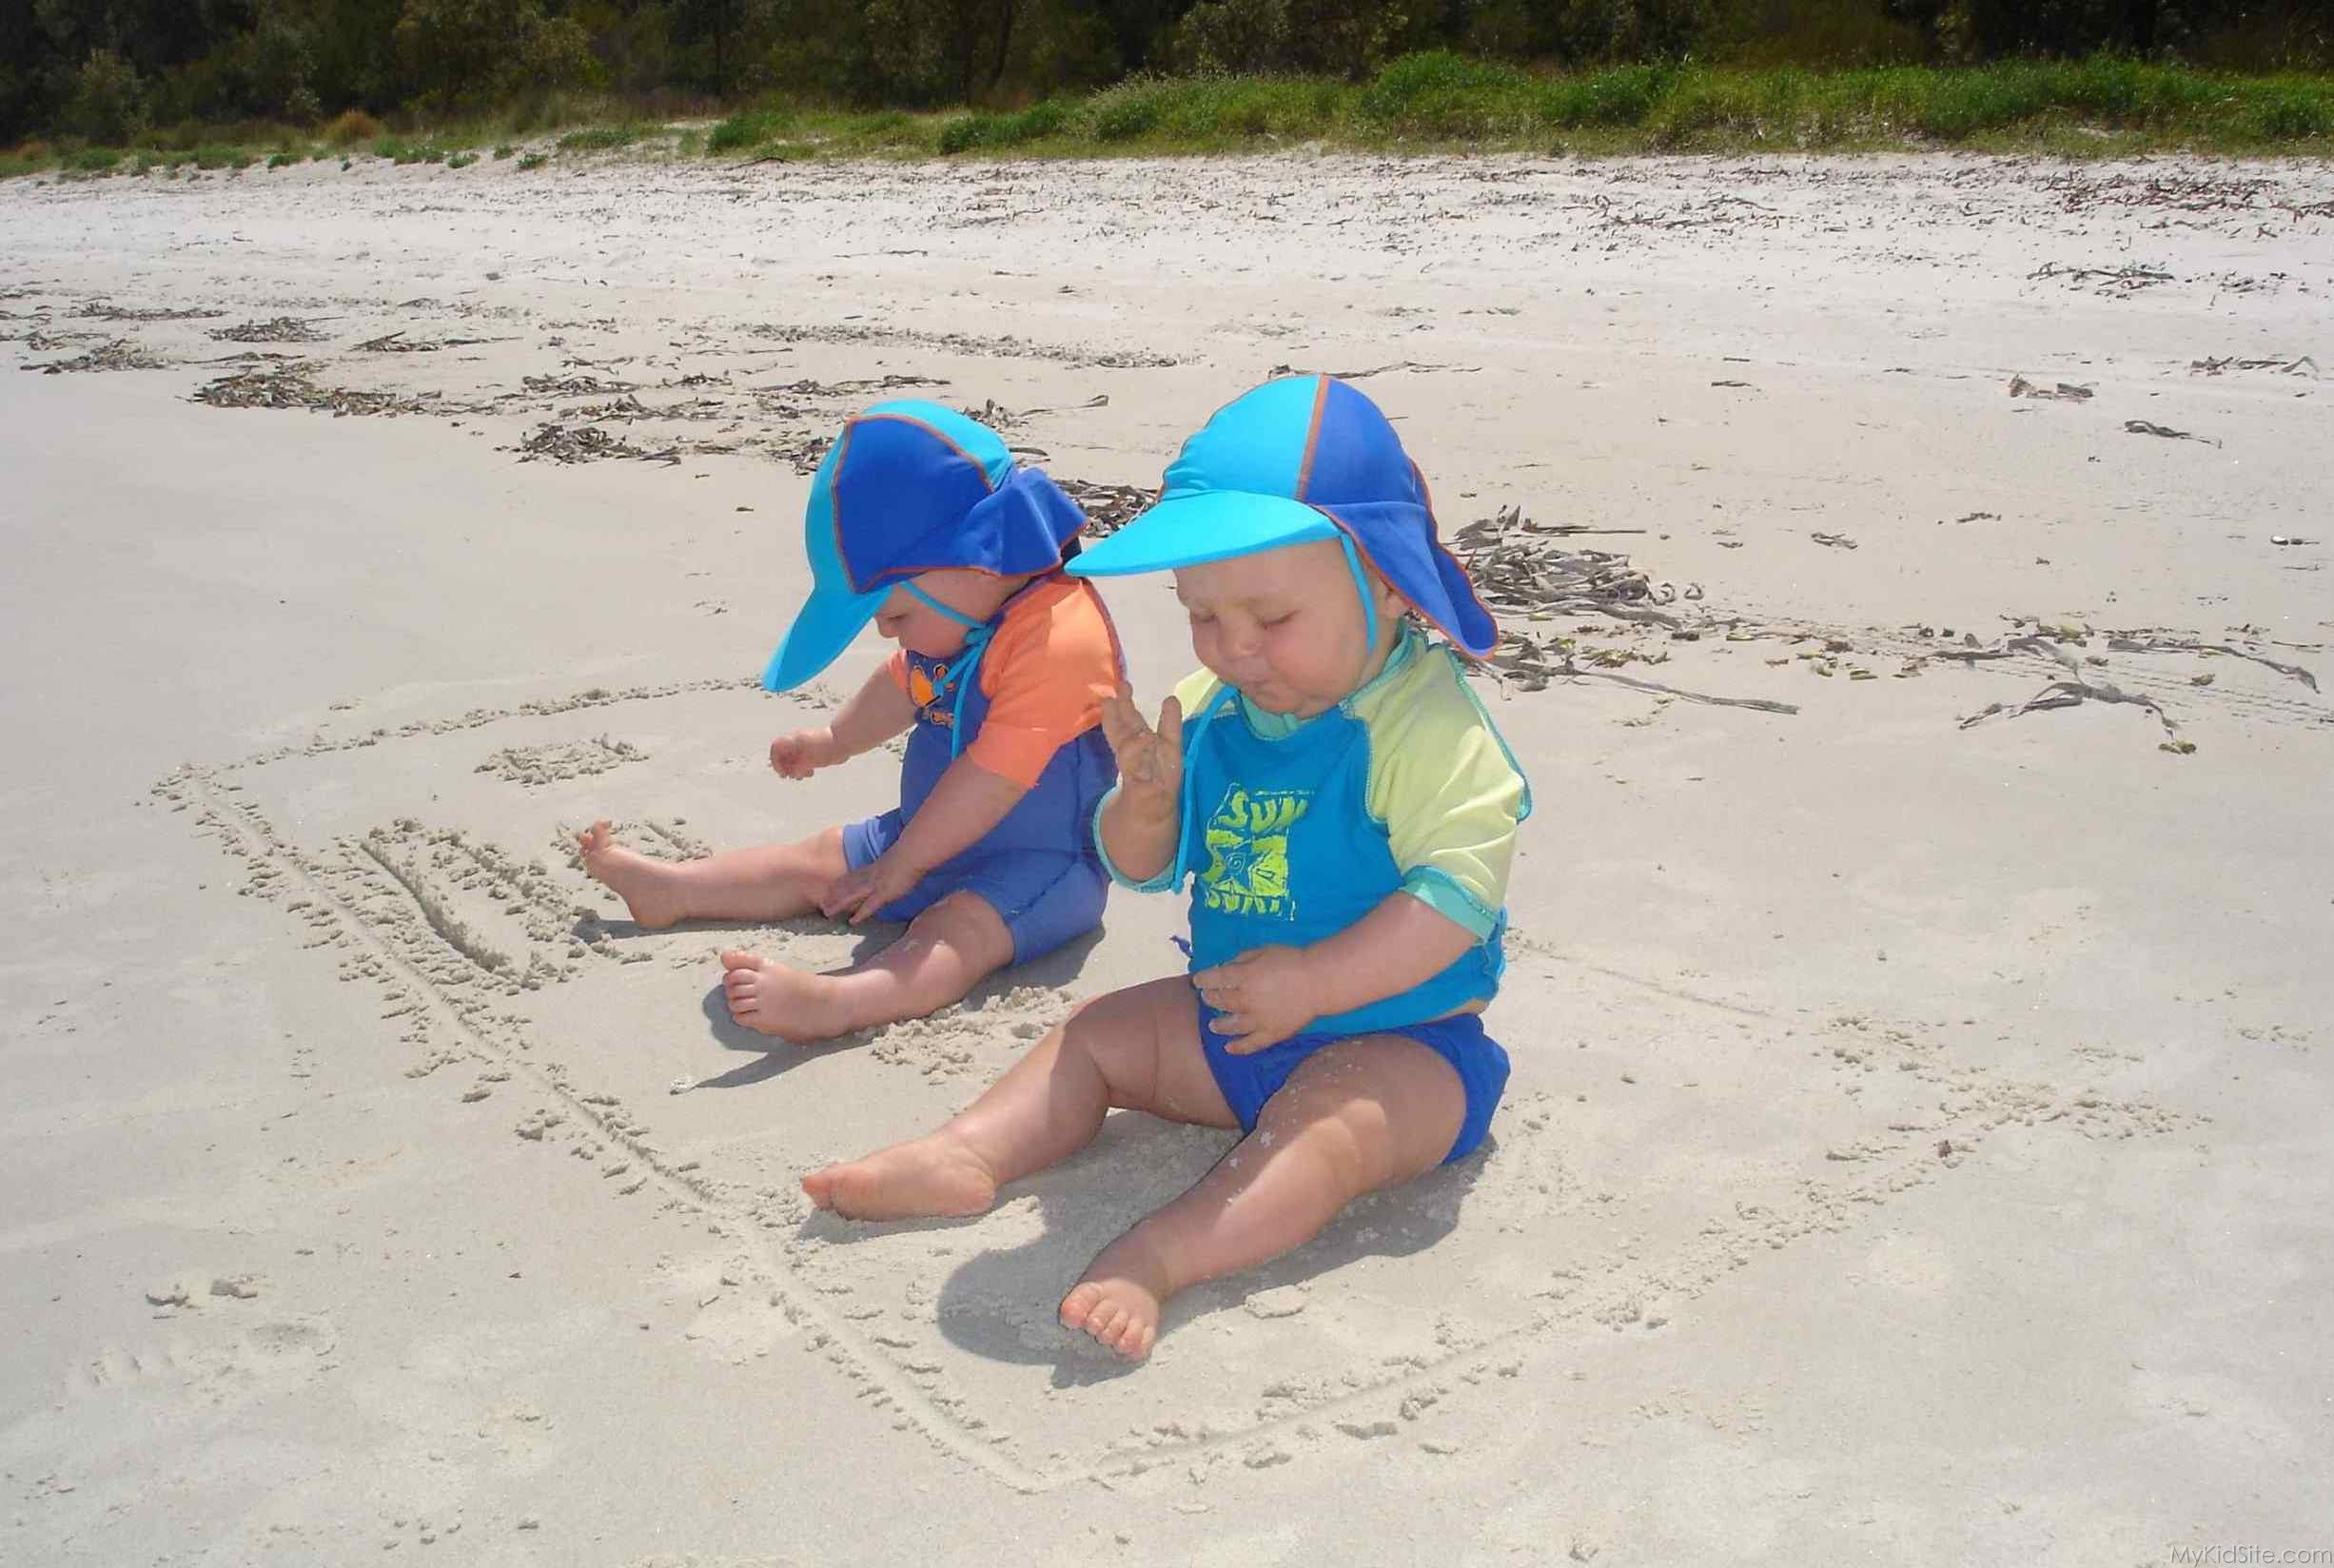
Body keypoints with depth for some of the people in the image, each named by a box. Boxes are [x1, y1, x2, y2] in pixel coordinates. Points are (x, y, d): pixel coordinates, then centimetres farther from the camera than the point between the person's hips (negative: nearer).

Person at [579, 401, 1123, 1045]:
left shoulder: (1061, 637, -29)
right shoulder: (955, 621, 2)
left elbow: (992, 778, -29)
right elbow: (903, 686, 25)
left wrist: (901, 866, -20)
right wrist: (834, 742, 39)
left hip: (1039, 862, -10)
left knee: (962, 928, -36)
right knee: (817, 860, 15)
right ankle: (670, 890, 26)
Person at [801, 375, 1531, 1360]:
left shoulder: (1427, 723, -19)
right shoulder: (1212, 711, 2)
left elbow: (1457, 892, -26)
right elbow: (1143, 869, 9)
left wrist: (1312, 982, -29)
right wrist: (1147, 803, -14)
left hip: (1397, 1037, -8)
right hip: (1232, 1017, 8)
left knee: (1329, 1123, -34)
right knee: (1097, 1034, 6)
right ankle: (968, 1155, -7)